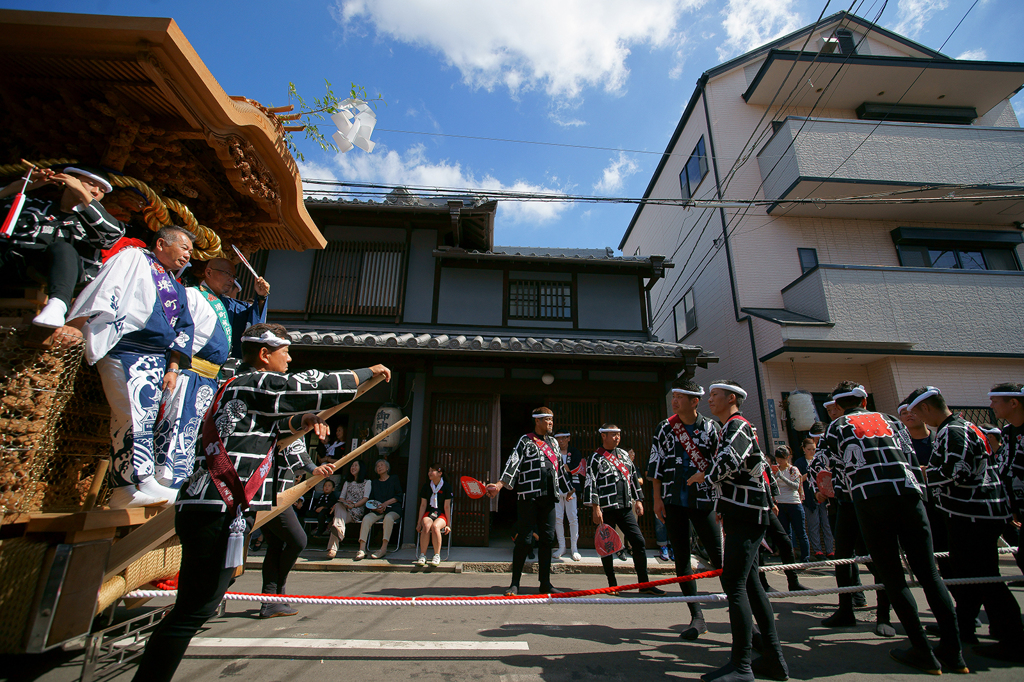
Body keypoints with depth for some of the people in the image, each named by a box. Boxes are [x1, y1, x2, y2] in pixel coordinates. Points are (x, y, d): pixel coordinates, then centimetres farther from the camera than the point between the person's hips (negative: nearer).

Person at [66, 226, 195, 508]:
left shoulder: (177, 288, 25)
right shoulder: (133, 258, 7)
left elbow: (184, 329, 22)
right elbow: (103, 293, -6)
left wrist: (173, 369, 12)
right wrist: (72, 328, -18)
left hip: (158, 360, 6)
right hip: (124, 351, -6)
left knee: (126, 421, 5)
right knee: (137, 415, -16)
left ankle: (123, 492, 7)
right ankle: (145, 483, -17)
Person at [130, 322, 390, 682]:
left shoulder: (240, 387, 21)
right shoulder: (256, 383, -10)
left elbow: (276, 421, 31)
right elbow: (319, 387, -13)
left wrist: (302, 419, 9)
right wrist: (370, 371, -1)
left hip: (210, 509, 11)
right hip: (217, 512, -11)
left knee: (197, 605, 16)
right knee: (194, 609, -6)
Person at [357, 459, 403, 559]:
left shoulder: (394, 479, 14)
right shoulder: (374, 482, 24)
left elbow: (399, 496, 4)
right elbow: (371, 499, 16)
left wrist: (386, 503, -9)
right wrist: (376, 508, -5)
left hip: (393, 509, -3)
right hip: (377, 510, 3)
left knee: (388, 517, -37)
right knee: (366, 518, -28)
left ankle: (383, 549, -36)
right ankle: (362, 550, -31)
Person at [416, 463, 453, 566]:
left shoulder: (446, 486, -1)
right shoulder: (426, 486, 9)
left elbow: (447, 506, -3)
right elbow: (423, 505, 8)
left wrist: (448, 524, -4)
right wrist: (419, 522, 2)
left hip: (442, 514, -2)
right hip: (428, 513, 2)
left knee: (435, 526, -35)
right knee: (426, 526, -33)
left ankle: (437, 556, -21)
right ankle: (422, 555, -22)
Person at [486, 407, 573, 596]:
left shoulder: (554, 442, 19)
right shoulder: (525, 441, 1)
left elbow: (560, 467, 27)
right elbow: (513, 464, -11)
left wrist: (567, 488, 29)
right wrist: (500, 484, -23)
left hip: (548, 496, 6)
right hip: (528, 496, -5)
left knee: (547, 539, 7)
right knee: (524, 539, -3)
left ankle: (545, 583, 19)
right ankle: (515, 584, 10)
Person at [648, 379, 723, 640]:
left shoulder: (711, 428, 1)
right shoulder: (664, 429, 4)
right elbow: (655, 464, 5)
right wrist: (657, 498, 1)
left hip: (704, 501, -2)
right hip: (673, 501, 2)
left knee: (718, 556, -2)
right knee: (682, 558, 6)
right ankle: (697, 617, 17)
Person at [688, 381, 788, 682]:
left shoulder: (737, 425, -12)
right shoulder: (732, 428, 19)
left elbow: (729, 461, -29)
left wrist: (704, 475, -12)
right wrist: (726, 505, 23)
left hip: (746, 515, -10)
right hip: (745, 514, 10)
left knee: (734, 584, -9)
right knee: (749, 582, 14)